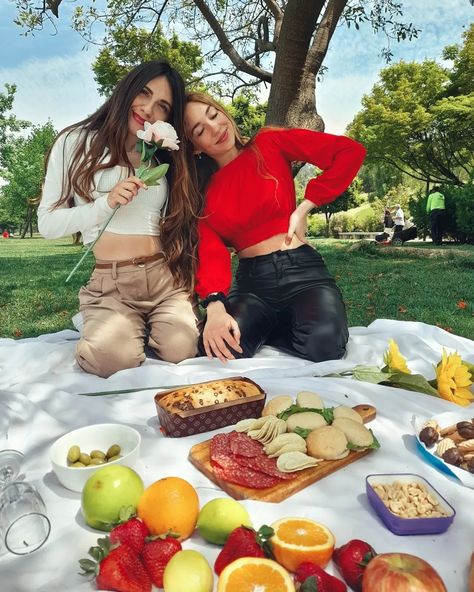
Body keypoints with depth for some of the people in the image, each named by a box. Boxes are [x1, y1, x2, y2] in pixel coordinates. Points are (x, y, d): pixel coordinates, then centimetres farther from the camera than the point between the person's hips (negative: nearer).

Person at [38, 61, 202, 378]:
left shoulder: (166, 159, 17)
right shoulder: (77, 142, 5)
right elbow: (48, 223, -2)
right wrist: (106, 203, -15)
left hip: (166, 279, 3)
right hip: (109, 284, -3)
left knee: (181, 350, -22)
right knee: (112, 359, -28)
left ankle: (148, 325, 12)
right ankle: (99, 326, 8)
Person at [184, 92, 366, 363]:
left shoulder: (270, 144, 2)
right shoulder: (200, 194, 9)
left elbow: (351, 151, -4)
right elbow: (209, 251, -7)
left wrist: (304, 207, -8)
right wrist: (215, 306, -26)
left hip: (301, 270, -1)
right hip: (250, 281, 2)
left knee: (324, 345, -31)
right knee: (217, 348, -29)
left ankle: (266, 329, 2)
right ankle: (260, 326, 6)